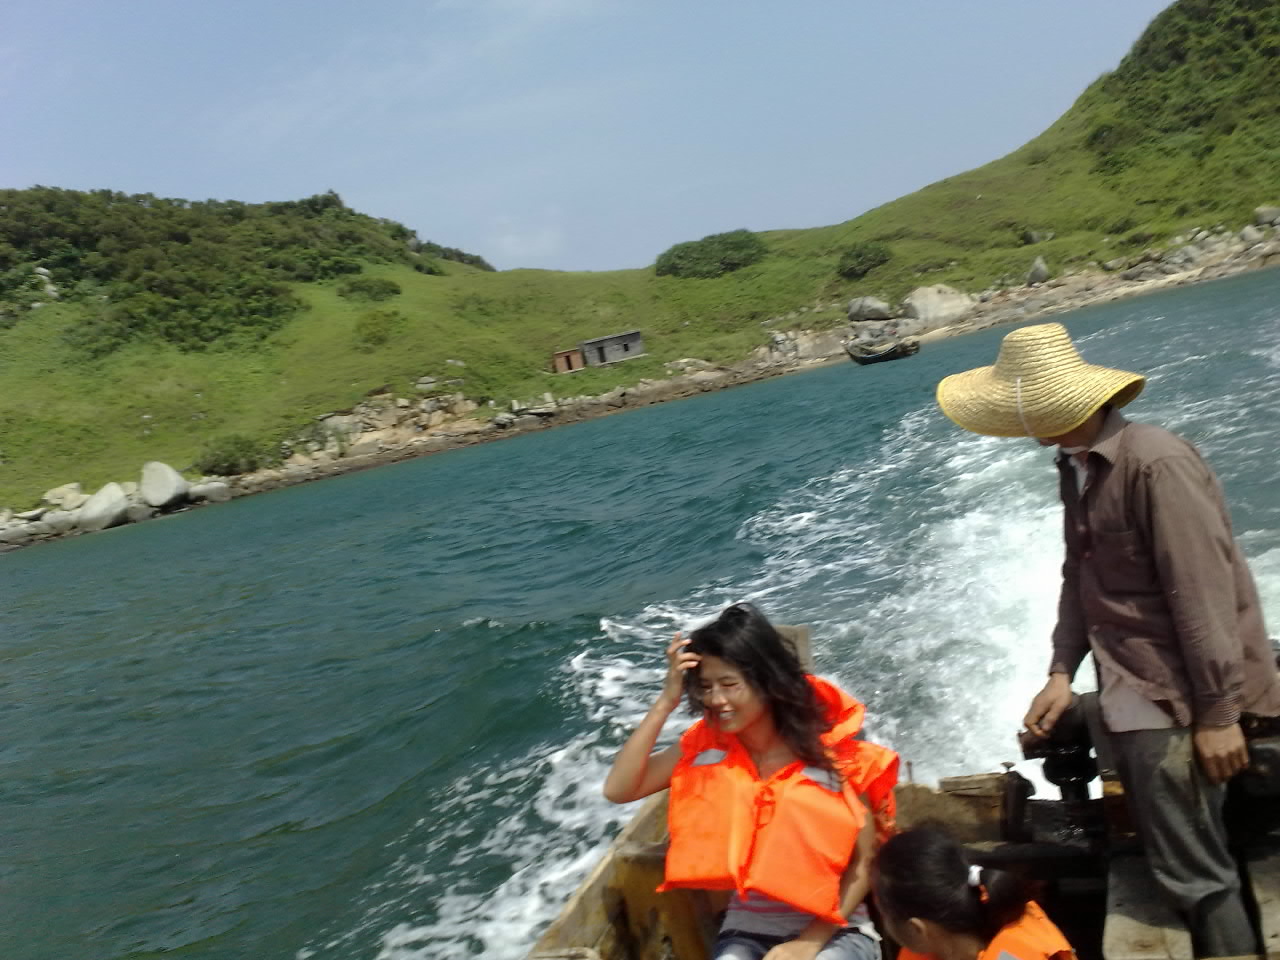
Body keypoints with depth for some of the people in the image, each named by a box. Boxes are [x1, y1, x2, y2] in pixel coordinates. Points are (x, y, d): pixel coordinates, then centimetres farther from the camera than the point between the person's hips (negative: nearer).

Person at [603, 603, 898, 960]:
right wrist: (666, 702, -16)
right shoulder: (706, 746, -5)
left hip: (835, 927, -1)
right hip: (748, 928, 2)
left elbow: (864, 862, -6)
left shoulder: (829, 748, -13)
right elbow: (618, 790, -13)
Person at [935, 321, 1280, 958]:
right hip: (1133, 689, 8)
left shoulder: (1156, 464, -21)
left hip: (1180, 695, -8)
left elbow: (1203, 596, -22)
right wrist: (1062, 673, 1)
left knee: (1194, 871, 0)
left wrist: (1218, 713, -19)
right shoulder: (1076, 465, 7)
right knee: (1182, 863, 19)